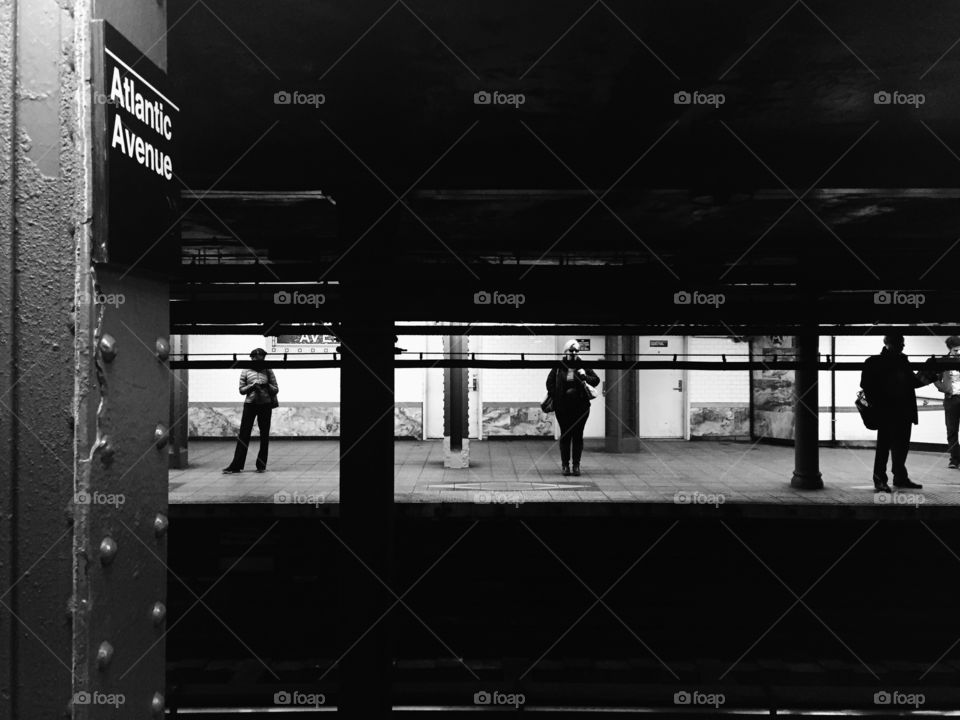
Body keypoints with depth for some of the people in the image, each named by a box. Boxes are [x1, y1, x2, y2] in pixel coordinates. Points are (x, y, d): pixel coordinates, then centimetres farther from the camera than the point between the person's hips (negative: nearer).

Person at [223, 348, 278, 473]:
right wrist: (252, 386, -13)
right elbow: (241, 390, 4)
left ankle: (261, 465, 13)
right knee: (244, 434, -3)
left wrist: (267, 386, -13)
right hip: (250, 404, 0)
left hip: (265, 405, 0)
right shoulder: (246, 372, 6)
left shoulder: (268, 371, 5)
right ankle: (237, 465, 0)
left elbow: (276, 390, 5)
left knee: (264, 435, 4)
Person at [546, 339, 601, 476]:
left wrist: (585, 377, -14)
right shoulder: (558, 367, 1)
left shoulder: (583, 366, 3)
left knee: (578, 435, 3)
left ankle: (576, 464, 11)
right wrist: (554, 396, -5)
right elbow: (550, 383, 8)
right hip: (563, 407, 0)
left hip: (581, 406, 1)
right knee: (565, 435, 3)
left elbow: (596, 380, 4)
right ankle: (565, 465, 11)